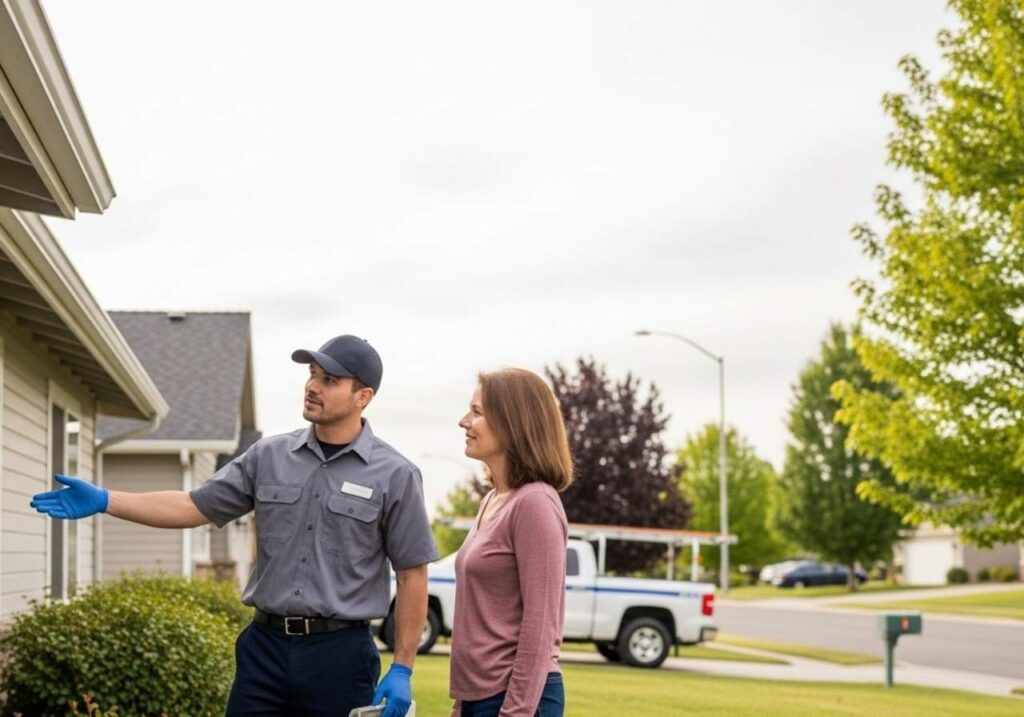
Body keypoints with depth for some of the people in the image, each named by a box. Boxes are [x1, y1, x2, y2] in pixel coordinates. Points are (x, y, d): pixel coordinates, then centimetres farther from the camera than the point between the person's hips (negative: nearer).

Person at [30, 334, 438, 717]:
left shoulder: (394, 475, -4)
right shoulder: (268, 456, 6)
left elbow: (412, 576, -3)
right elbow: (194, 508, 7)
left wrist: (402, 669, -6)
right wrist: (104, 501, -3)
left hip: (339, 653, -3)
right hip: (265, 645, 3)